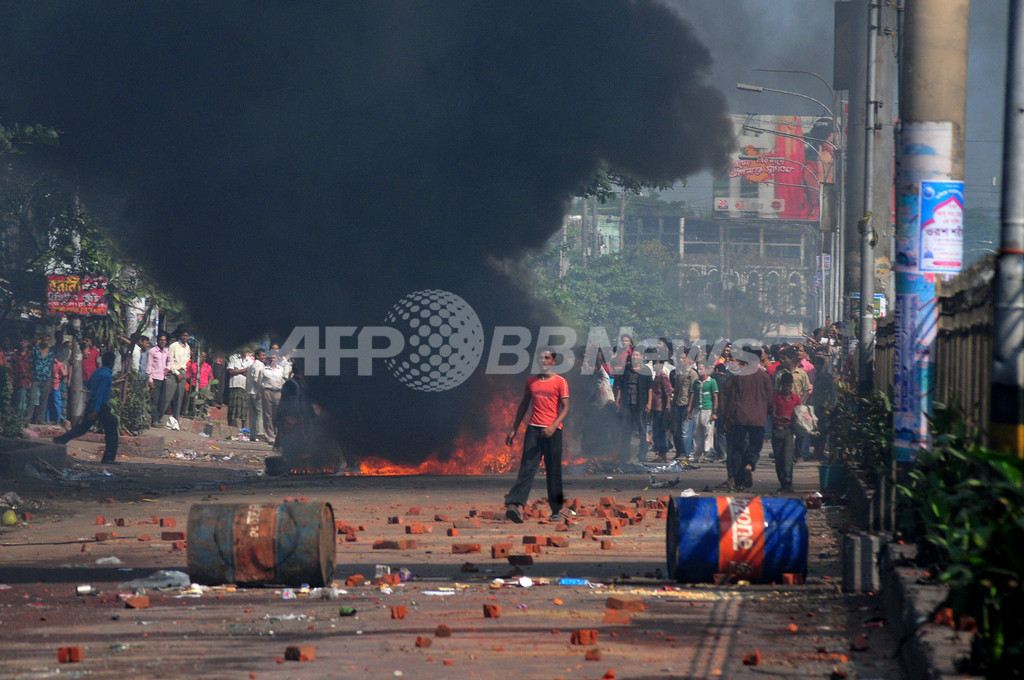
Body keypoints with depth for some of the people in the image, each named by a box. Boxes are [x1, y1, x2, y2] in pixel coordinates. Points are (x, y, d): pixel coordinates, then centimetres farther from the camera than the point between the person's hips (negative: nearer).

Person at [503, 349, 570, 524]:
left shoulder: (560, 382, 2)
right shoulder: (531, 381, 14)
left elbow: (565, 408, -5)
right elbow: (524, 405, 21)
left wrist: (554, 426, -20)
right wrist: (513, 429, 18)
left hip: (552, 431, -2)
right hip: (533, 429, 2)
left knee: (554, 471, 2)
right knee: (527, 467, -10)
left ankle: (557, 510, 9)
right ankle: (516, 505, -24)